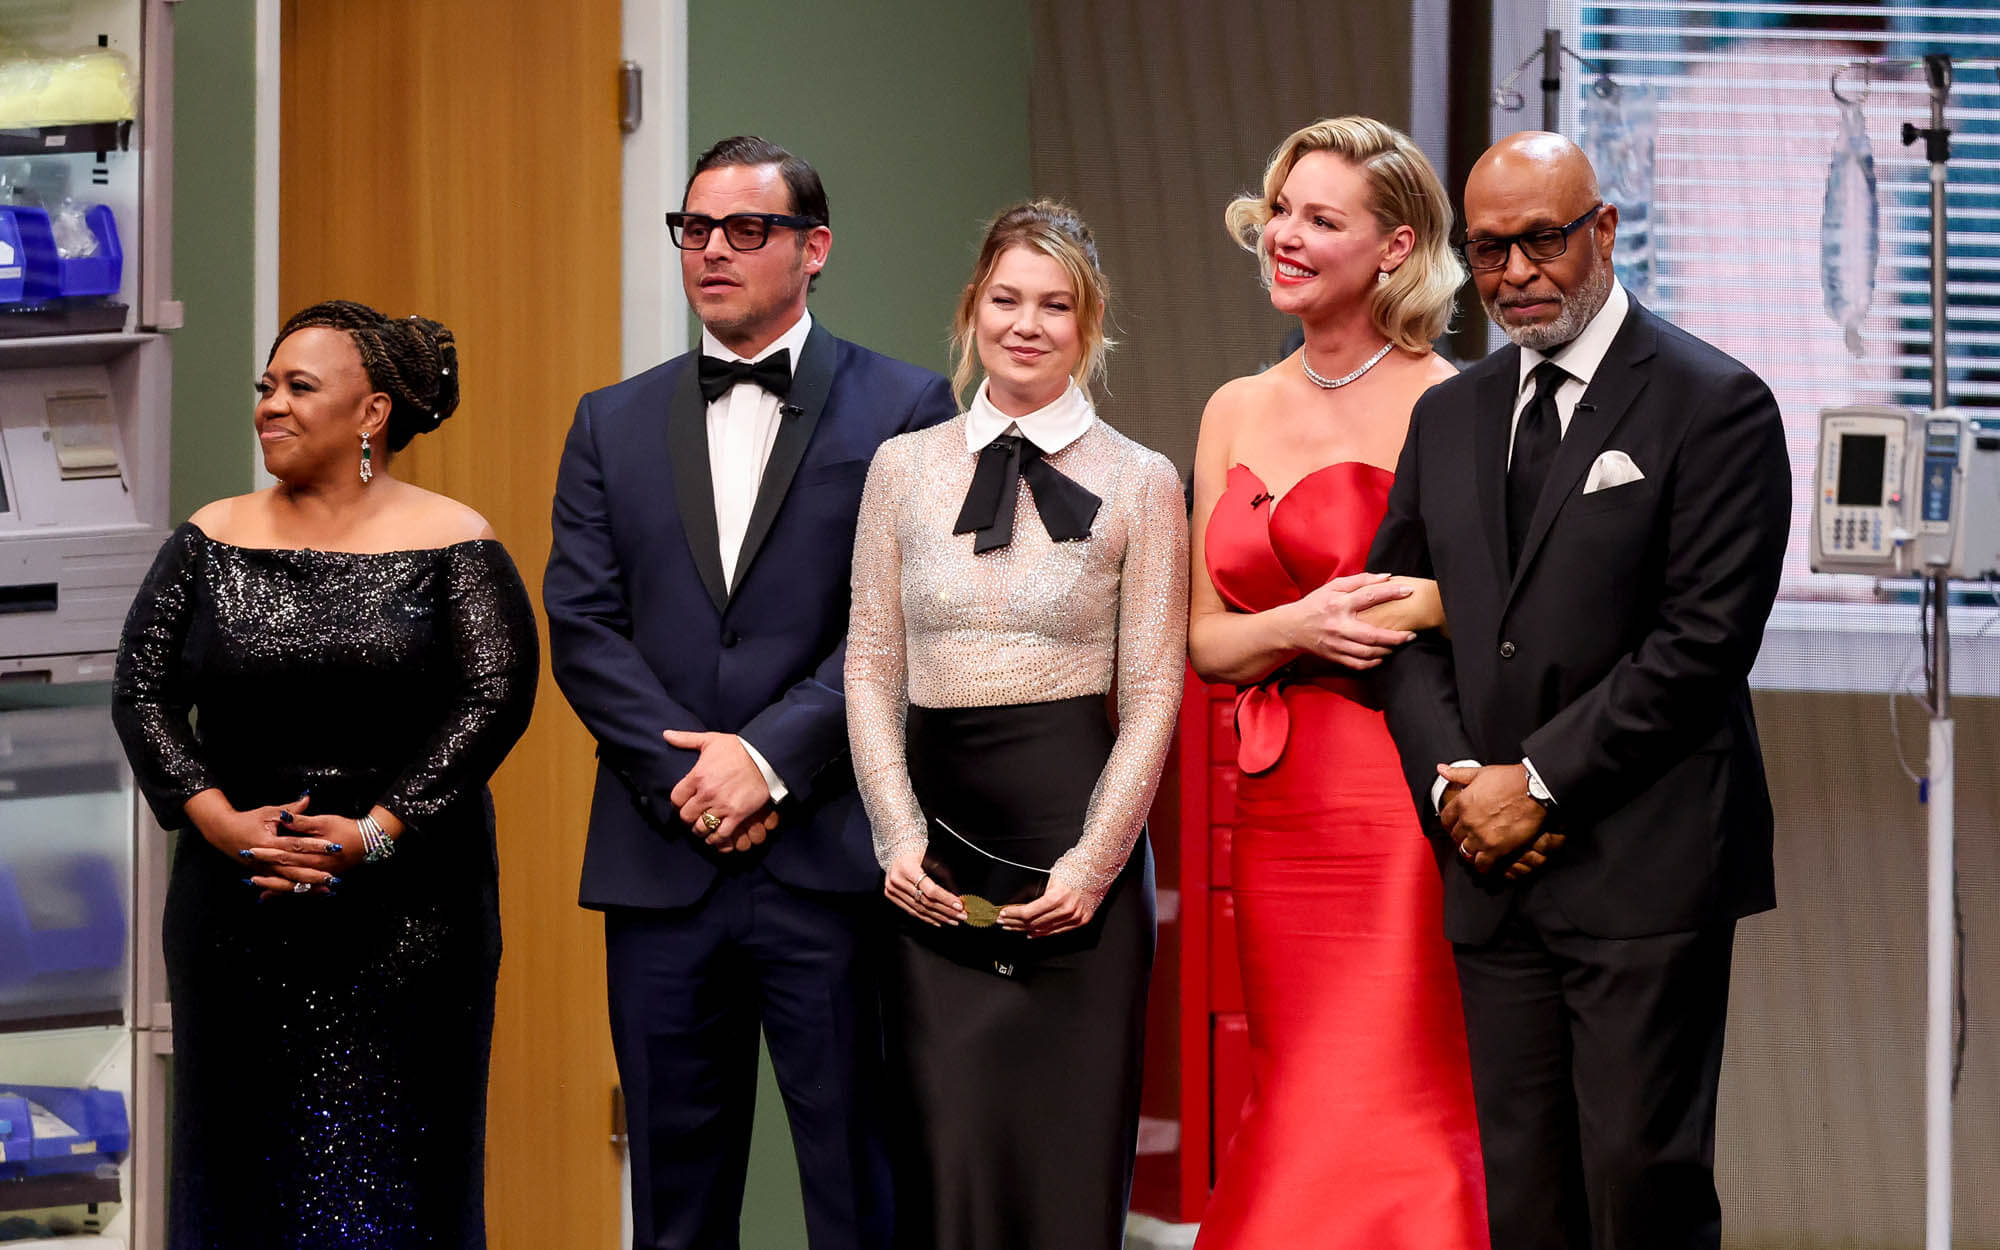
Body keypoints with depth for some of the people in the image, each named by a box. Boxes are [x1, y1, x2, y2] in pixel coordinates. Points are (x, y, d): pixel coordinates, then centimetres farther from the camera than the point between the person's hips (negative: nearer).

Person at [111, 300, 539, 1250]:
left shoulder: (451, 545, 0)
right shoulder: (212, 541, 8)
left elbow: (497, 697, -8)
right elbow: (141, 692, 4)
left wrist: (376, 831, -16)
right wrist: (220, 821, -11)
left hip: (406, 910, -3)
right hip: (238, 909, 3)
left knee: (390, 1165, -1)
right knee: (246, 1155, 5)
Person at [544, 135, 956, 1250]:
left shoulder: (903, 409, 2)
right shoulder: (614, 425, 14)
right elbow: (583, 624, 5)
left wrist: (770, 757, -14)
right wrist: (685, 776, -8)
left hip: (832, 863, -3)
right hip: (662, 861, 4)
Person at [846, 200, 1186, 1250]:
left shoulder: (1139, 483, 3)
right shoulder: (903, 468, 9)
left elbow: (1153, 691, 0)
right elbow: (872, 663, 9)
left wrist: (1095, 859, -9)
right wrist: (898, 837, -3)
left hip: (1074, 838, -2)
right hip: (934, 847, 2)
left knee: (1070, 1157, -1)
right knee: (946, 1153, -2)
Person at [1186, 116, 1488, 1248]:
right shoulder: (1237, 413, 12)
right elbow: (1206, 640, 12)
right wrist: (1302, 627, -6)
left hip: (1404, 801, -6)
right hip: (1279, 807, 6)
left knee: (1395, 1109, -6)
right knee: (1295, 1120, 9)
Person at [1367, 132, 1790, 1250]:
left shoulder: (1716, 405, -5)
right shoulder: (1449, 418, 16)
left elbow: (1704, 637, -12)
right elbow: (1404, 620, 15)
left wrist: (1541, 782, -12)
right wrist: (1455, 783, -2)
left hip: (1647, 869, -6)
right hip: (1494, 870, 6)